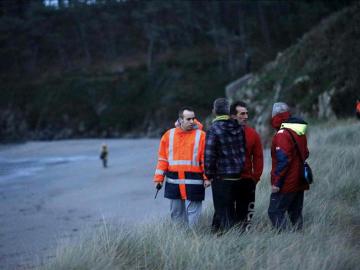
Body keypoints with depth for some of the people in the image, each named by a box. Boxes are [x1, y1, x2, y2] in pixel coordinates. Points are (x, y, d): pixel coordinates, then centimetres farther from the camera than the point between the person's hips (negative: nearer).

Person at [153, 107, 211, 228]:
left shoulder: (201, 135, -1)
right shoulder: (168, 135, 7)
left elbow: (206, 158, -1)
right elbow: (163, 159, 9)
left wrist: (207, 177, -8)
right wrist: (159, 178, 5)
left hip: (193, 182, -3)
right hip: (173, 182, 3)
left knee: (192, 213, -3)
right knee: (176, 213, 11)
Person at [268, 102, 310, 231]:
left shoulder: (282, 134, -17)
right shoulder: (300, 132, 11)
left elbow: (283, 159, -22)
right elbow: (305, 153, 20)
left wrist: (276, 182, -19)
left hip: (286, 184, -9)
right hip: (299, 182, 9)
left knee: (275, 212, -6)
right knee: (296, 213, 15)